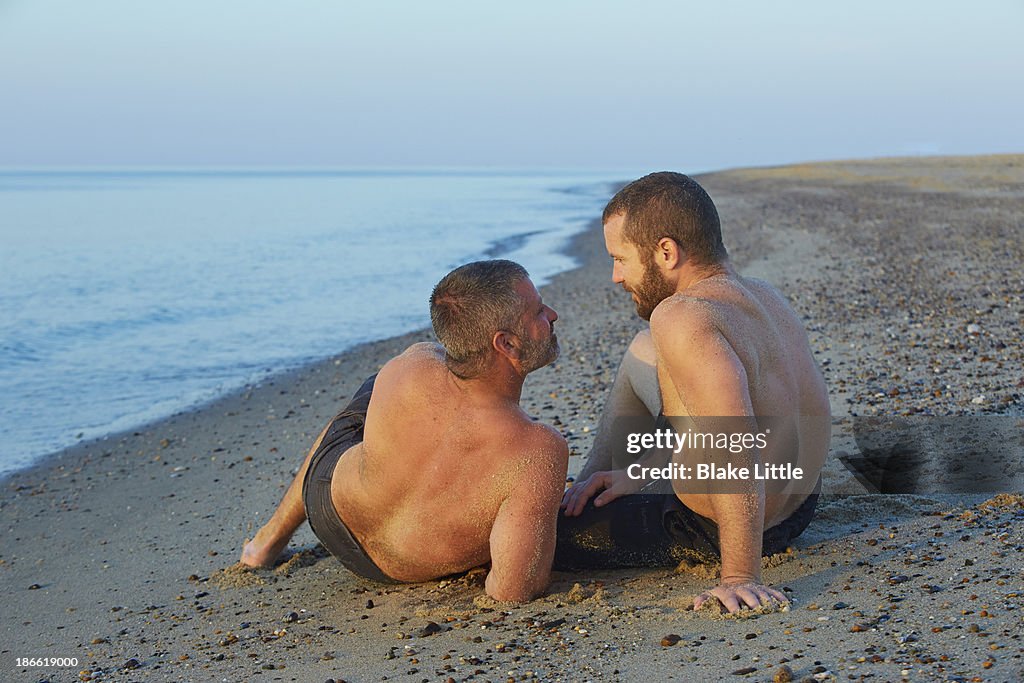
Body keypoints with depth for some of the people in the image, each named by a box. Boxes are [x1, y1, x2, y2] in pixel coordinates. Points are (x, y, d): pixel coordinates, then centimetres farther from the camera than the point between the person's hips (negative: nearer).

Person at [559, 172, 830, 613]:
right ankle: (593, 483, 39)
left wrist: (739, 576, -38)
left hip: (714, 532, -9)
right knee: (642, 353, 24)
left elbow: (738, 449, -39)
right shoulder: (763, 297, -2)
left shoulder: (682, 317, -30)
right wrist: (638, 472, 6)